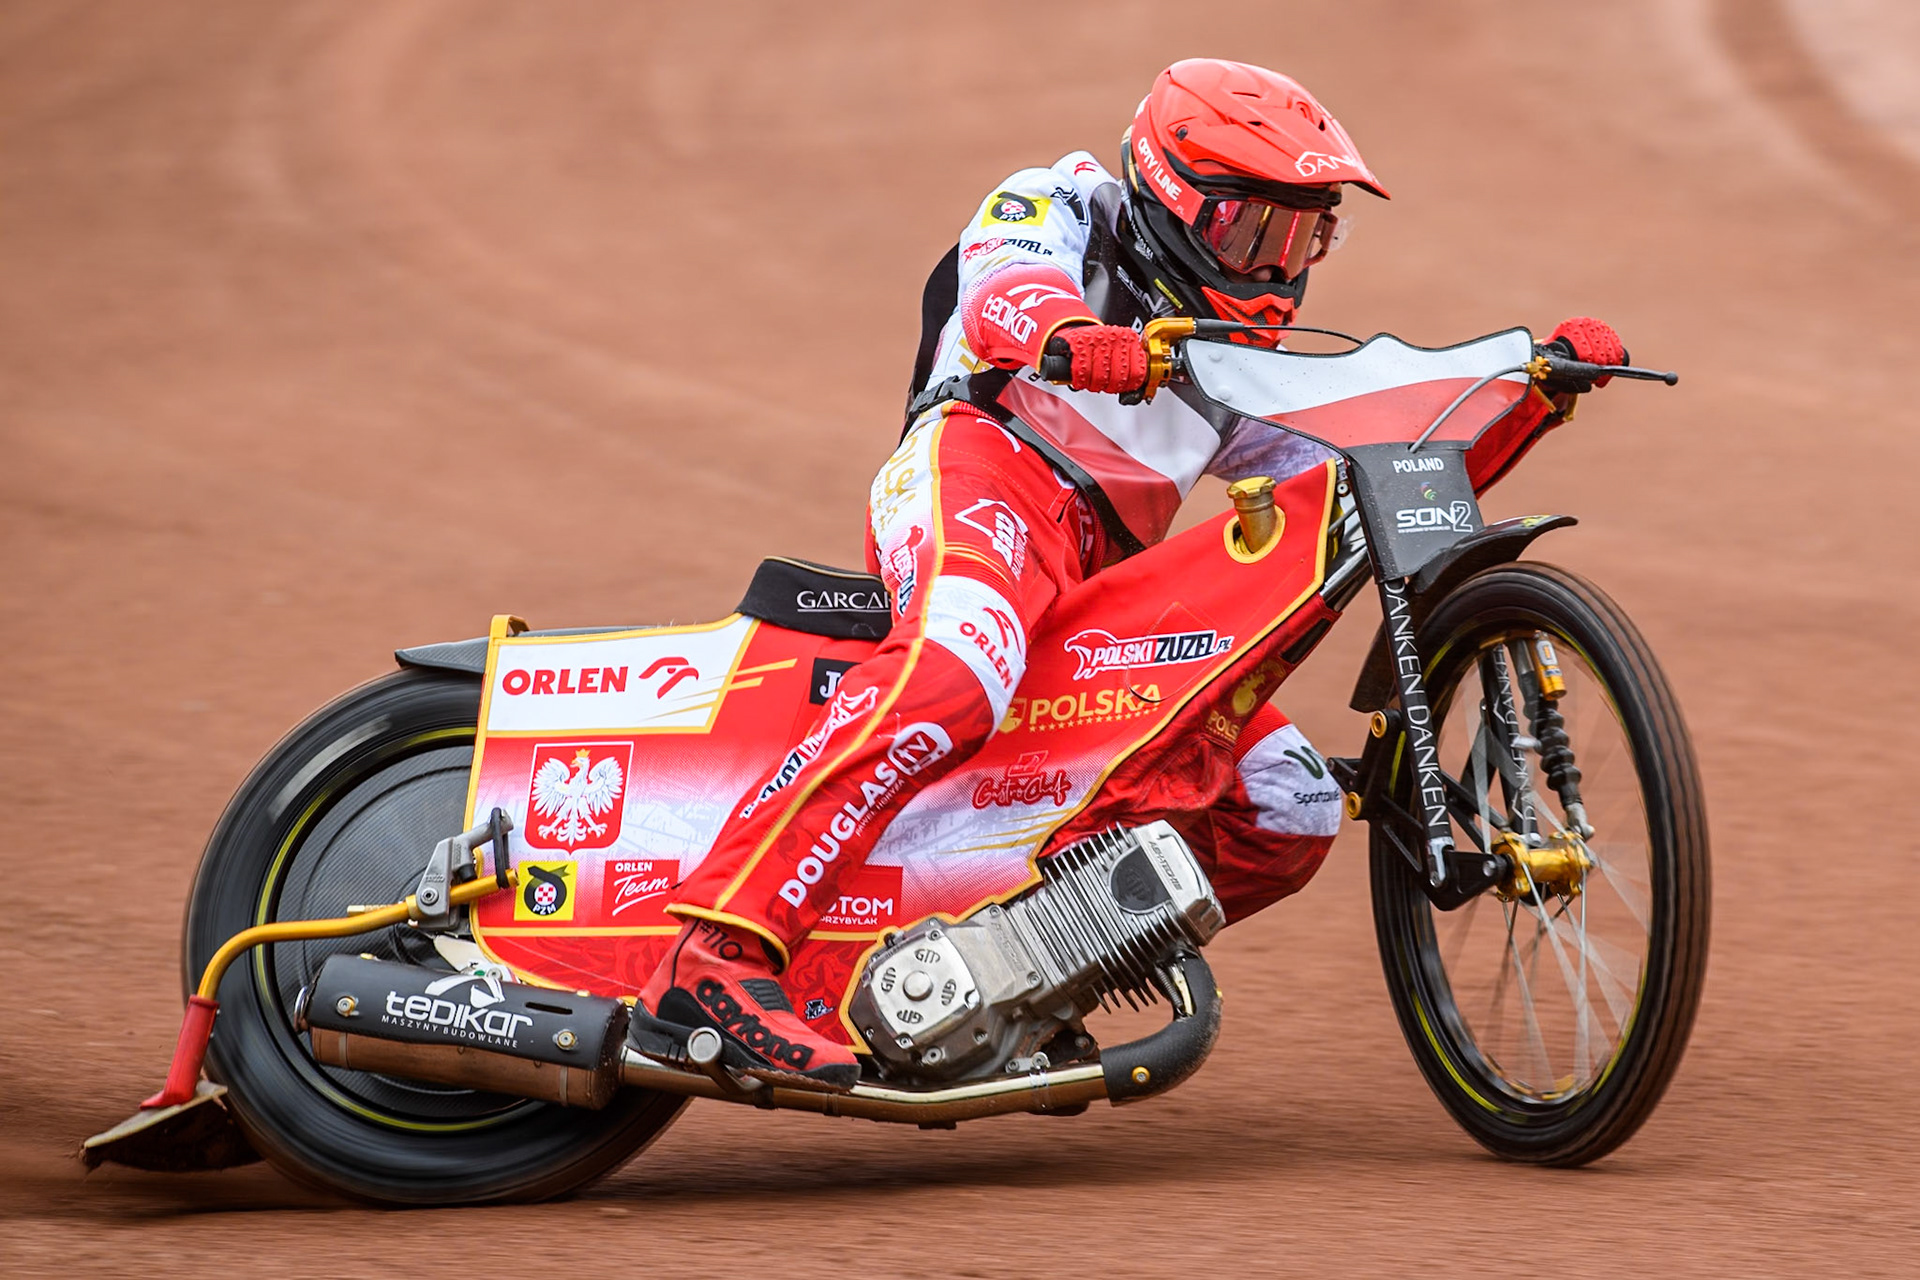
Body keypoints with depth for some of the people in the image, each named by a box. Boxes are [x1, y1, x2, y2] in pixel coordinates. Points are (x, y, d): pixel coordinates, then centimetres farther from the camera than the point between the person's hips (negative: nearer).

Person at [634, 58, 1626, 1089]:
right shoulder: (1058, 204, 14)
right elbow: (1009, 291, -10)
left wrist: (1536, 389, 19)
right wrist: (1070, 339, -35)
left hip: (1099, 596, 8)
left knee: (1291, 811, -1)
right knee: (962, 661, -41)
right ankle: (718, 957, -51)